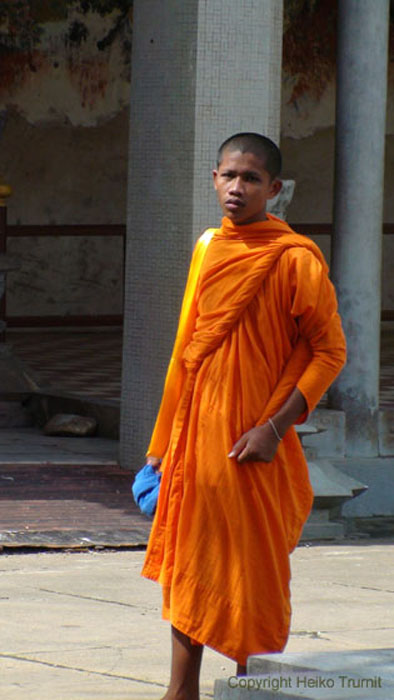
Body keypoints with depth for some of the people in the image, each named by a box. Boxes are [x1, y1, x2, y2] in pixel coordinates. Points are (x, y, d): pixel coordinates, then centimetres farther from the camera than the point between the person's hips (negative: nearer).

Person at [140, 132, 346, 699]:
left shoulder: (294, 260, -10)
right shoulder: (208, 248, 10)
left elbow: (330, 351, -10)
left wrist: (275, 427, -18)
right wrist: (165, 443, 17)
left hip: (251, 443, -7)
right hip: (194, 434, 7)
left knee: (251, 572, 1)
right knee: (188, 564, 11)